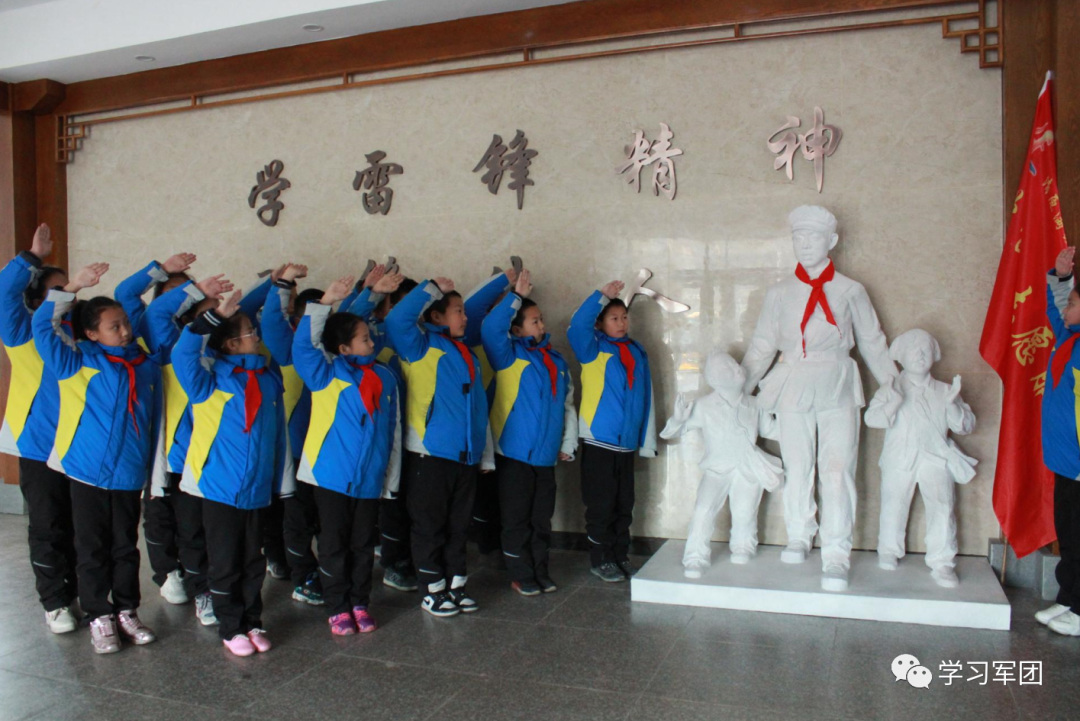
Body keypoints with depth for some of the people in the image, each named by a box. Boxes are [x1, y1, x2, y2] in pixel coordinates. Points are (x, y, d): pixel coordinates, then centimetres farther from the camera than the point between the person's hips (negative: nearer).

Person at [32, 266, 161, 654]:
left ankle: (127, 612, 27)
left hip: (130, 476, 3)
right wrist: (73, 288, -19)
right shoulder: (80, 363, -4)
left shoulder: (147, 366, 4)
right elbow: (44, 327, -12)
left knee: (126, 548, 13)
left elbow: (154, 421, 9)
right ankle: (99, 617, 21)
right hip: (88, 473, -2)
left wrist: (154, 468, 9)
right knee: (92, 550, 8)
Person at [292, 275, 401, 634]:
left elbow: (393, 427, 10)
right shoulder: (326, 374, -3)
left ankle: (360, 603, 25)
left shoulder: (385, 376, 6)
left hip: (370, 479, 3)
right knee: (334, 544, 7)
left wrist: (391, 473, 10)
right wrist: (324, 303, -25)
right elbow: (303, 345, -20)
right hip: (331, 474, -3)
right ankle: (338, 608, 19)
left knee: (363, 545, 12)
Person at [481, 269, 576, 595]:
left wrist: (568, 443, 10)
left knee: (542, 518, 13)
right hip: (514, 454, -5)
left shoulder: (556, 360, 11)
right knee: (517, 518, 4)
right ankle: (521, 575, 16)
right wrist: (517, 295, -22)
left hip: (546, 455, 5)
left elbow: (568, 405, 15)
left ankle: (540, 571, 26)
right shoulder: (510, 354, -4)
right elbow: (490, 329, -24)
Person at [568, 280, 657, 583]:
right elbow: (577, 326, -25)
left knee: (624, 505, 13)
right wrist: (602, 295, -28)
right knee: (601, 505, 3)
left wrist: (647, 440, 9)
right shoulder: (593, 349, -3)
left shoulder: (637, 352, 10)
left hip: (627, 442, 5)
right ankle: (600, 559, 16)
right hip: (598, 441, -4)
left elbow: (645, 397, 11)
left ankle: (621, 556, 26)